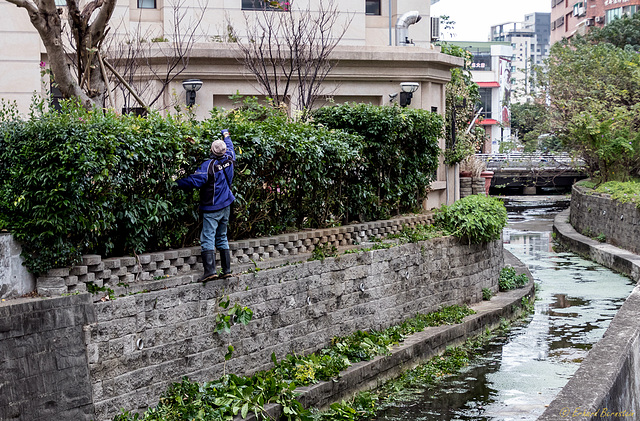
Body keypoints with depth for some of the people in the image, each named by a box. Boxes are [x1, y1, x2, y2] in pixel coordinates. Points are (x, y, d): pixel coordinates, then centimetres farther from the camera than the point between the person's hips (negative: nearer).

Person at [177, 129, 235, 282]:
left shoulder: (209, 165, -19)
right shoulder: (229, 160, 0)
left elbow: (194, 181, -23)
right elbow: (230, 148, 22)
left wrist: (175, 183, -13)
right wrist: (226, 135, 40)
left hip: (212, 209, -7)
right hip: (226, 207, 7)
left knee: (208, 238, -9)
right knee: (222, 238, 15)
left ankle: (210, 270, -19)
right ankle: (227, 270, 15)